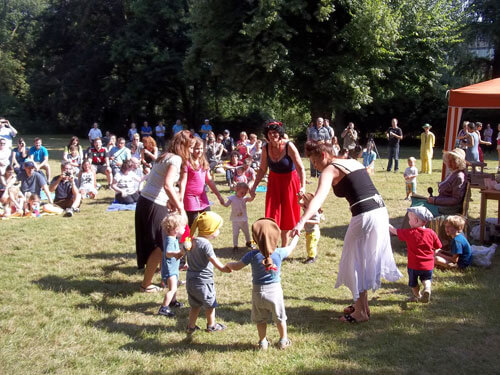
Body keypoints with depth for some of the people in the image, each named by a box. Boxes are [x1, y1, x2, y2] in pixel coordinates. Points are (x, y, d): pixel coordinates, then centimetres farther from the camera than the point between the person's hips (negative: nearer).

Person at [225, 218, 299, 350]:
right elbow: (291, 248, 7)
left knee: (260, 319, 19)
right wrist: (296, 236, 26)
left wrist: (228, 264, 15)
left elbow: (237, 267, -7)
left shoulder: (252, 255, -17)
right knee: (280, 318, 20)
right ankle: (283, 340, 33)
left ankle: (263, 342, 31)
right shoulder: (279, 253, -15)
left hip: (258, 292, 0)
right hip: (275, 291, 0)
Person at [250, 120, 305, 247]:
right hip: (274, 182, 3)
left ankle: (284, 246, 21)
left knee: (286, 215, 7)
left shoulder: (289, 147, -21)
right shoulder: (266, 148, -9)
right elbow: (262, 169, 3)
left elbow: (300, 168, -22)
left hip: (289, 182, -3)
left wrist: (303, 186, -32)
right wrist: (254, 186, -1)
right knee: (272, 214, -1)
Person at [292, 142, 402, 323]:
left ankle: (361, 312, 15)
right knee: (367, 260, 21)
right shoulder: (353, 161, 18)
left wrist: (302, 222, -35)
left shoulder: (330, 170, -7)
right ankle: (362, 304, 34)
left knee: (357, 262, 6)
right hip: (380, 210, 9)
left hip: (364, 216, -9)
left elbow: (319, 197, -24)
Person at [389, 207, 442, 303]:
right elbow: (438, 247, 1)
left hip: (413, 265, -2)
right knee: (427, 278, 22)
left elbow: (394, 231, -1)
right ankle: (427, 289, -6)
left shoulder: (409, 233, -15)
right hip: (428, 265, 2)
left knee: (413, 282, 20)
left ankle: (417, 296, 34)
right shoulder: (431, 233, -9)